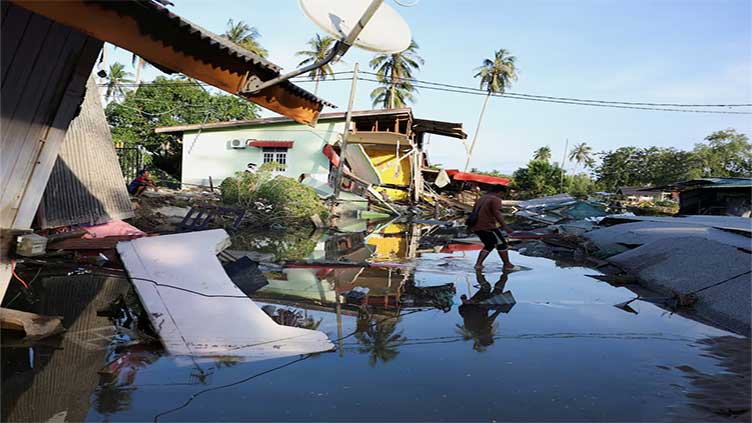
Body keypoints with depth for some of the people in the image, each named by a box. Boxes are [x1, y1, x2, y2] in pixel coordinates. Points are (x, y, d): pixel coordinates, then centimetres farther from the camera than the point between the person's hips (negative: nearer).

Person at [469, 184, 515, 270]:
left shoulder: (481, 199, 17)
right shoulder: (495, 199, -9)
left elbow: (473, 211, 22)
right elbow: (497, 213, -21)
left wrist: (471, 225, 34)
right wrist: (505, 226, -26)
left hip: (476, 227, 8)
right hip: (487, 227, -8)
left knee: (489, 245, 21)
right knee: (502, 244, 8)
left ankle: (478, 263, 11)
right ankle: (507, 264, 13)